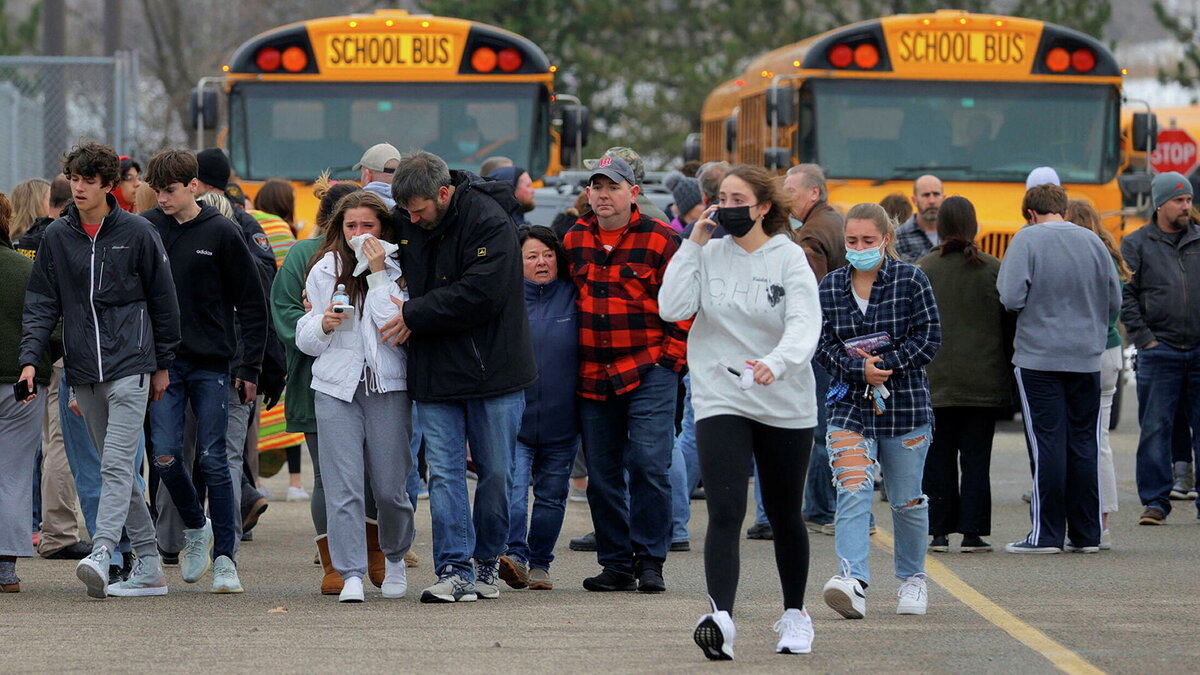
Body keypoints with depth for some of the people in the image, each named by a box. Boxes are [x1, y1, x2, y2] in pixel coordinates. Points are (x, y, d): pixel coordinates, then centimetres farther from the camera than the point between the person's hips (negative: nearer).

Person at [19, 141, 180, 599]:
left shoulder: (137, 233, 0)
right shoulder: (56, 237, 8)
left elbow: (162, 300, 6)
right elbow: (41, 304, 8)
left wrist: (163, 364, 7)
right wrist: (30, 359, -5)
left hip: (129, 366, -5)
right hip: (84, 372, 5)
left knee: (117, 464, -15)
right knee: (113, 466, 7)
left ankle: (101, 553, -27)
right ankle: (149, 565, 13)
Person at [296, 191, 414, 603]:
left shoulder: (398, 271, 2)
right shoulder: (323, 271, 9)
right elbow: (304, 338, 14)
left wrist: (379, 275, -13)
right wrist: (323, 325, -9)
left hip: (388, 387, -1)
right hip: (336, 387, 1)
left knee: (389, 488, 3)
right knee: (342, 487, -9)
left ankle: (395, 558, 29)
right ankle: (351, 575, -9)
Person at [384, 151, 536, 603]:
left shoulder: (489, 222, -14)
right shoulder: (406, 222, 5)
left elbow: (480, 294, -22)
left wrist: (414, 315, -18)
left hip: (492, 370, -4)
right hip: (434, 373, 4)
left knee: (496, 472, 5)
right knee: (444, 472, -3)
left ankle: (488, 561, 20)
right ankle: (455, 572, -5)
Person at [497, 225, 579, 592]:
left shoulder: (573, 298, 2)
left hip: (561, 420, 2)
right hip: (513, 416, -2)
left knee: (551, 495, 9)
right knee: (512, 486, -17)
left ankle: (539, 563, 18)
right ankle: (515, 555, -23)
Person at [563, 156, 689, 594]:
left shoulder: (659, 240, -3)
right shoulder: (574, 241, 11)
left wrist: (671, 357, -5)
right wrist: (573, 362, 16)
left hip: (649, 372, -5)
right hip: (593, 377, 5)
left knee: (649, 464, -11)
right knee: (602, 475, 6)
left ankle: (649, 562, -3)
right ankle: (616, 564, 13)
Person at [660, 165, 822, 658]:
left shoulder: (788, 258, -6)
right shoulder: (709, 256, 3)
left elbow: (805, 325, -19)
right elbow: (672, 308, -10)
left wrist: (777, 362, -39)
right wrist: (694, 244, -9)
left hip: (785, 404, -1)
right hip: (720, 401, 1)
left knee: (785, 516, 14)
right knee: (725, 512, -16)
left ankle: (795, 614, 32)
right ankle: (720, 617, -29)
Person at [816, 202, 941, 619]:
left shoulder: (911, 281, -2)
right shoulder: (830, 287, 5)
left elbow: (928, 337, -5)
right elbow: (823, 345, 2)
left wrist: (885, 364, -15)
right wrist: (859, 369, -15)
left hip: (905, 404, -1)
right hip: (850, 405, 1)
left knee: (906, 500, 10)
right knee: (852, 492, -17)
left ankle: (912, 578, 30)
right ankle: (853, 581, -29)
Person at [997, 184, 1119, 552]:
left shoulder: (1027, 239, -7)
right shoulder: (1091, 241, 5)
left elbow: (1012, 297, -15)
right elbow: (1114, 301, 9)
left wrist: (1039, 308, 7)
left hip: (1039, 359, -4)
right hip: (1087, 359, 4)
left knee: (1047, 443, -2)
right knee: (1083, 445, 9)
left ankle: (1047, 533, -2)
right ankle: (1086, 534, 11)